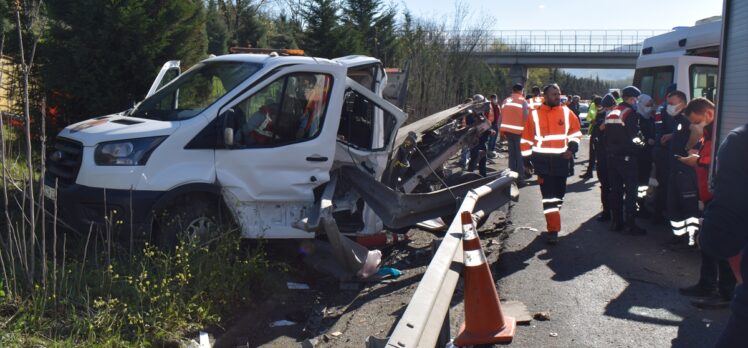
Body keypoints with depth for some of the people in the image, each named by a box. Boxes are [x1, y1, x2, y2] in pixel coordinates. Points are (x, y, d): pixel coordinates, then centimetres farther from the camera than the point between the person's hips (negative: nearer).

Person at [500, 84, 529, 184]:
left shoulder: (505, 101, 10)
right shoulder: (523, 101, -5)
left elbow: (502, 116, 10)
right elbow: (526, 117, -12)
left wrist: (503, 131, 14)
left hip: (507, 130, 5)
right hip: (519, 130, -5)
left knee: (512, 153, 12)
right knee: (520, 154, -2)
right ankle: (520, 178, -3)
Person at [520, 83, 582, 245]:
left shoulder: (566, 112, 3)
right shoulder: (535, 115, -2)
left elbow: (575, 132, 13)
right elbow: (526, 139, 3)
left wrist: (572, 148, -2)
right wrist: (527, 159, 3)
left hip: (561, 160, 3)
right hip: (543, 161, -3)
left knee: (559, 194, 12)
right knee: (548, 195, -7)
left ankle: (552, 223, 32)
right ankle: (553, 230, -7)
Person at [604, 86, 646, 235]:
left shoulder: (610, 113, 12)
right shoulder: (630, 112, -11)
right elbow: (634, 136, -16)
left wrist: (610, 150, 17)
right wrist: (639, 141, 2)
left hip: (612, 156, 7)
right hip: (627, 156, -7)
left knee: (615, 189, 12)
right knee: (631, 190, -3)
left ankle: (616, 222, 16)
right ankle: (630, 225, -4)